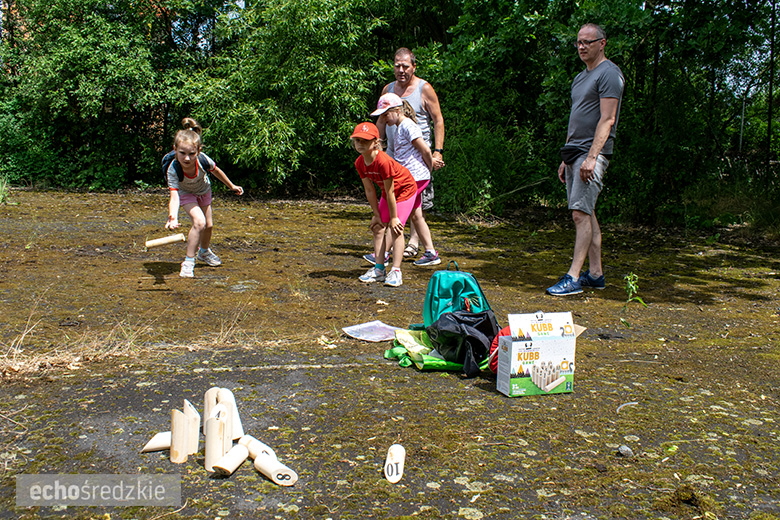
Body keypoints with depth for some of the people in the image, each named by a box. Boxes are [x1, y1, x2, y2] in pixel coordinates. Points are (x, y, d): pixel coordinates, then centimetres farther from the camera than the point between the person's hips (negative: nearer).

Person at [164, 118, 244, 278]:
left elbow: (216, 171, -12)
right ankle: (189, 261, -12)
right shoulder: (173, 170, -41)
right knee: (199, 221, -26)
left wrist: (232, 186, 2)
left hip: (204, 190, 3)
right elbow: (174, 196, -47)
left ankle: (204, 252, 45)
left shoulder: (202, 159, -35)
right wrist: (173, 216, -66)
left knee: (209, 225, 14)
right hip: (186, 193, -3)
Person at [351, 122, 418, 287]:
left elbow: (390, 192, -29)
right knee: (378, 227, 3)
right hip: (388, 192, 8)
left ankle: (396, 272, -11)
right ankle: (379, 269, 10)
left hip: (405, 189, -8)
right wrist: (377, 215, -1)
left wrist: (393, 218, -20)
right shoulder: (359, 163, -13)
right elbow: (370, 190, -4)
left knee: (396, 229, -15)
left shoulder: (383, 161, -36)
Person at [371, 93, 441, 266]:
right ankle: (431, 253, 16)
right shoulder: (400, 127, 17)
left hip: (415, 177, -10)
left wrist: (430, 168, -4)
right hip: (410, 178, 10)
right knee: (416, 216, 11)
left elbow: (425, 150, -16)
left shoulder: (407, 125, -13)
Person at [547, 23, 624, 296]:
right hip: (575, 151, 9)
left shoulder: (609, 73, -6)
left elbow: (607, 120, -15)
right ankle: (595, 273, 14)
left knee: (581, 213, -13)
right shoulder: (580, 77, 22)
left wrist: (591, 157, -23)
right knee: (586, 214, 8)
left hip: (592, 153, -9)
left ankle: (573, 277, -12)